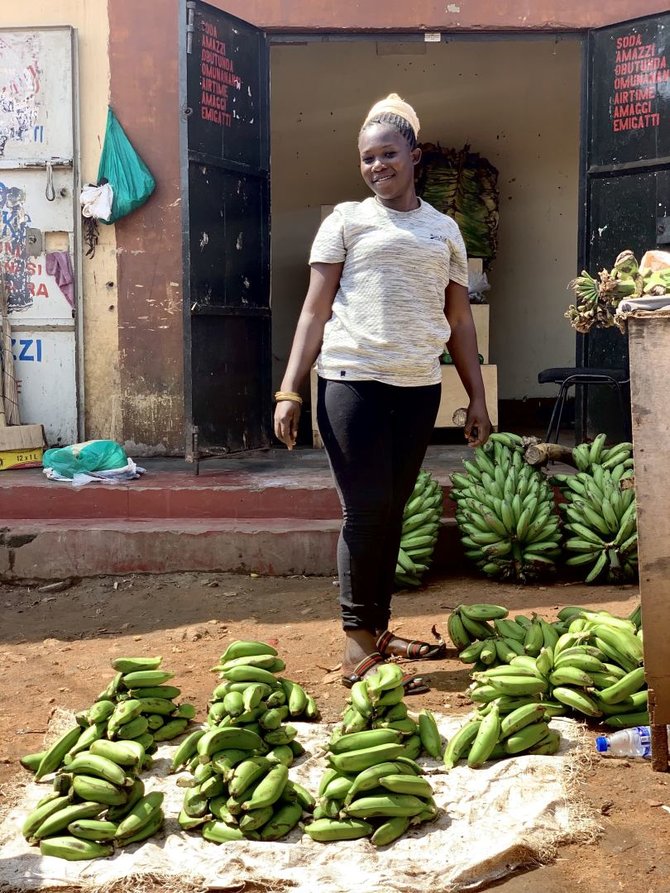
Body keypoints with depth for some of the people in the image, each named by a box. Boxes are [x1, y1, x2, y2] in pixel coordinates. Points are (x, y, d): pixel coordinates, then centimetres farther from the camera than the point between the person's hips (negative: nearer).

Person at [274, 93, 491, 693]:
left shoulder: (445, 229, 15)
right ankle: (358, 647, 5)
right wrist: (290, 391, -7)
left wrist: (477, 398, 12)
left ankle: (379, 630, 20)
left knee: (393, 511, 8)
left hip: (419, 388, 4)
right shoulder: (348, 220, 5)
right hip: (353, 380, -3)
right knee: (366, 511, -5)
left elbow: (459, 319, 17)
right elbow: (315, 310, 1)